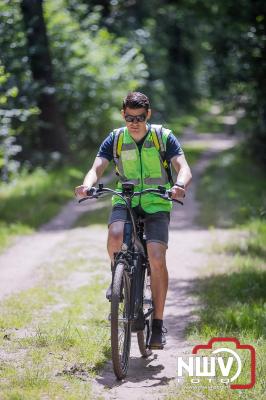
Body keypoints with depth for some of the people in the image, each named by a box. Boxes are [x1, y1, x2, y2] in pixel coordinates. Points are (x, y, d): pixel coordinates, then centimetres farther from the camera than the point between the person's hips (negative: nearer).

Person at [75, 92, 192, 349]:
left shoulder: (164, 137, -7)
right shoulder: (115, 139, -2)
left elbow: (183, 168, -17)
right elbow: (97, 168, -12)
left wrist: (180, 185, -41)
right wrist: (87, 185, -36)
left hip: (156, 204, -1)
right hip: (125, 202, 1)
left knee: (157, 258, -19)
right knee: (115, 236, -32)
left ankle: (158, 324, -9)